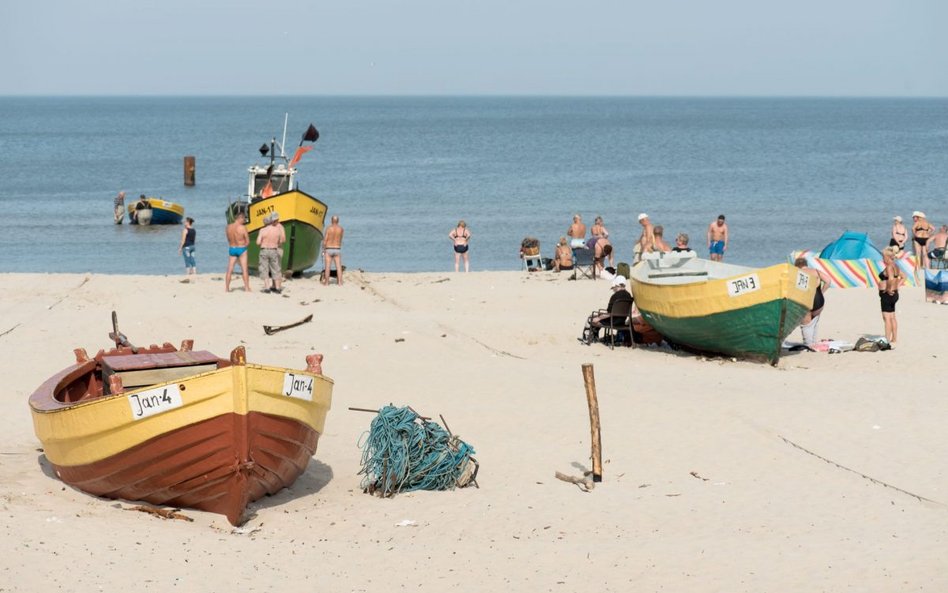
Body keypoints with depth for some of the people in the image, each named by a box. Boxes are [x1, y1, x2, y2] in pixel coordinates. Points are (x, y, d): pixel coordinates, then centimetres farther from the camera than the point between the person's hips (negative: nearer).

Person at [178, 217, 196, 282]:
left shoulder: (185, 230, -12)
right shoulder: (194, 230, 11)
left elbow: (183, 240, -14)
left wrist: (180, 248, -9)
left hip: (186, 247, -7)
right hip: (192, 246, 7)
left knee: (187, 262, -6)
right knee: (192, 262, 9)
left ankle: (187, 278, -6)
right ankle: (195, 277, 8)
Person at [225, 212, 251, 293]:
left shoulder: (228, 227, -2)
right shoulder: (243, 227, -15)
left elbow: (229, 240, 7)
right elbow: (248, 242, -10)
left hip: (231, 249, 4)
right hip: (241, 249, -4)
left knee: (229, 270, 10)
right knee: (244, 270, 4)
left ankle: (227, 288, 12)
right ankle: (247, 288, 5)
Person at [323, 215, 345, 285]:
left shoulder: (329, 229, -7)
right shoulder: (341, 229, 0)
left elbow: (325, 240, -9)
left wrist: (323, 250, -1)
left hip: (328, 250, -2)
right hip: (337, 250, 2)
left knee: (327, 267, 2)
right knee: (339, 267, 1)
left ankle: (326, 282, 3)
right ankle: (340, 282, -5)